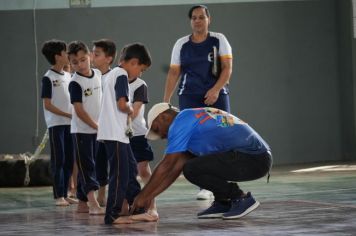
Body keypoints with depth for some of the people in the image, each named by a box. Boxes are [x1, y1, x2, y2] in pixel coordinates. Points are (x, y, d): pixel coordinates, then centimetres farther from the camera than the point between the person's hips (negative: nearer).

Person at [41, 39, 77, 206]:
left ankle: (65, 194, 12)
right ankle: (58, 196, -2)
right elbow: (47, 105, -11)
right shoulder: (48, 78, -8)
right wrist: (68, 115, -15)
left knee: (69, 160, 6)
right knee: (58, 160, -5)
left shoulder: (68, 76, 11)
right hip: (56, 124, -6)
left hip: (70, 123, 6)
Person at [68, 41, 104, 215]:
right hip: (82, 130, -6)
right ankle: (93, 204, -16)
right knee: (86, 166, -8)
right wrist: (96, 126, -16)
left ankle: (82, 202, 17)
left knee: (88, 167, 11)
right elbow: (79, 110, -16)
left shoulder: (98, 74, 4)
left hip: (97, 129, 6)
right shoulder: (75, 83, -14)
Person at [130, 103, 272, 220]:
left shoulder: (180, 121, -4)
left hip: (252, 159, -10)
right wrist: (150, 196, 20)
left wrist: (144, 195, 0)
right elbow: (176, 168, 23)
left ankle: (241, 198, -4)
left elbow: (166, 166, -7)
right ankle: (223, 203, 15)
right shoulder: (194, 117, 23)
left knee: (192, 169, -15)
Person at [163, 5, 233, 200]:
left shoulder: (219, 40, 4)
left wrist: (216, 90, -18)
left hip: (216, 96, -1)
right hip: (189, 97, 1)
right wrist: (166, 100, -1)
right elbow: (173, 73, 8)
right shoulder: (181, 44, 8)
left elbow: (227, 68, -3)